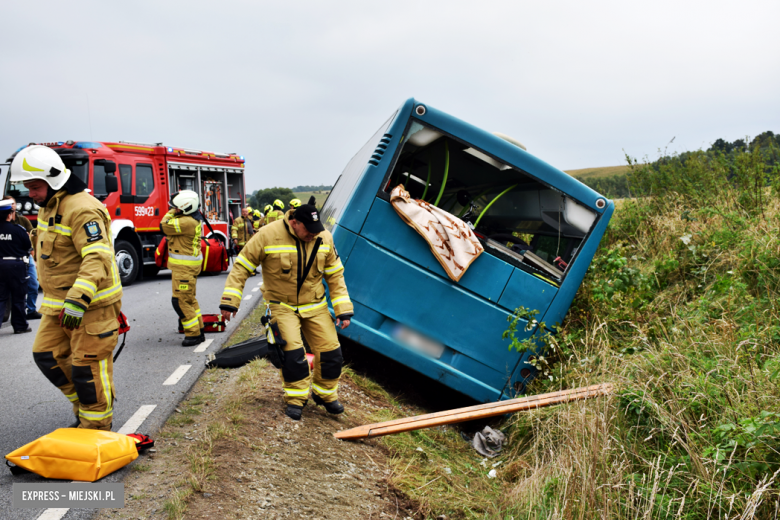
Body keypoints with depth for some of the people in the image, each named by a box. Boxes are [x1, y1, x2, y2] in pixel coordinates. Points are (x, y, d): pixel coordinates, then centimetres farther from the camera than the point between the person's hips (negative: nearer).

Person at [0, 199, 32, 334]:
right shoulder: (18, 230, -14)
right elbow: (28, 246, -3)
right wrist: (28, 237, 15)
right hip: (16, 265, -3)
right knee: (18, 297, 7)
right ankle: (20, 326, 14)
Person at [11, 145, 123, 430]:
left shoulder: (82, 209, -20)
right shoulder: (48, 207, 13)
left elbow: (98, 259, -30)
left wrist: (78, 300, -38)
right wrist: (54, 298, 25)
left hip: (91, 304, -10)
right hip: (59, 304, 10)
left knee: (87, 366, -2)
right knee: (47, 355, 13)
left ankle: (96, 428, 14)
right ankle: (83, 407, 29)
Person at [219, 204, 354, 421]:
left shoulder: (324, 238, -5)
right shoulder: (268, 236, -17)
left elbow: (335, 276, 3)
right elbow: (242, 267, -9)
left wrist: (343, 310, -1)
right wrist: (229, 301, -14)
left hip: (315, 306, 3)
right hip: (282, 306, -3)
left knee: (330, 350, 0)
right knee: (292, 351, -17)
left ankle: (325, 393, 24)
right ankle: (296, 398, 6)